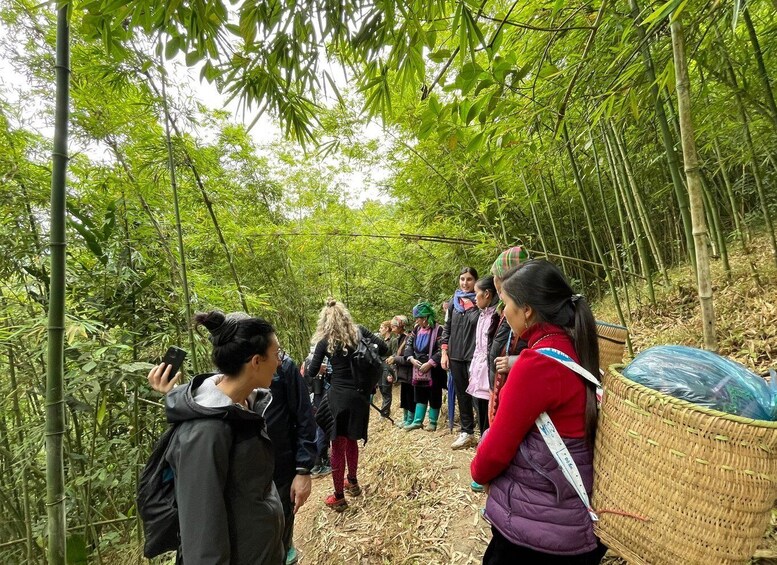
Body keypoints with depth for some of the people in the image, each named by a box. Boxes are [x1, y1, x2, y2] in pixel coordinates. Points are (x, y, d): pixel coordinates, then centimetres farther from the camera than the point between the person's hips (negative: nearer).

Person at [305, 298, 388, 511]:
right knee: (351, 441, 24)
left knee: (338, 446, 10)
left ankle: (338, 497, 20)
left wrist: (307, 367, 20)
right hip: (360, 395, 4)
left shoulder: (325, 341, -6)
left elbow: (312, 372, -2)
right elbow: (384, 348, -3)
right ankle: (352, 482, 41)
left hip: (338, 396, -3)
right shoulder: (359, 331, 0)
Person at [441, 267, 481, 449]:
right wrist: (444, 353, 6)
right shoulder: (454, 301, 10)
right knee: (461, 393, 11)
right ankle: (467, 432, 23)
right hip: (455, 355, 5)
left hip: (474, 355, -5)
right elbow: (447, 328, 12)